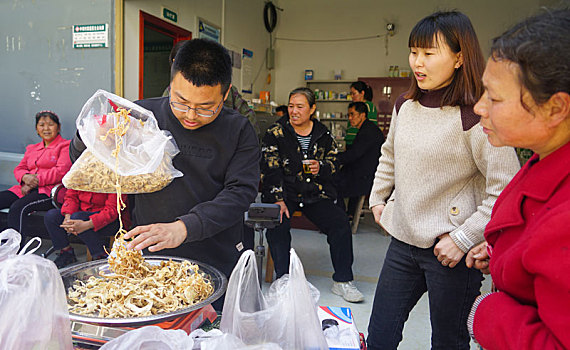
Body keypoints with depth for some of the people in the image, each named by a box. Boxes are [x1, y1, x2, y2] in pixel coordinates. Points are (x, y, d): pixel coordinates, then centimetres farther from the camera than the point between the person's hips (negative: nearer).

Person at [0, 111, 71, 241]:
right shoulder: (31, 148, 28)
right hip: (26, 189, 7)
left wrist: (36, 180, -12)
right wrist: (25, 177, -4)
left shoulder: (65, 146, 6)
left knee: (17, 207, -31)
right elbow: (19, 169, 22)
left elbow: (61, 171, -7)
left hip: (49, 191, -7)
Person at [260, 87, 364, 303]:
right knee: (278, 225, -29)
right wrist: (278, 199, -17)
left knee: (340, 222, -15)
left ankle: (342, 281, -2)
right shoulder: (275, 133, 1)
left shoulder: (323, 134, 10)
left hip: (316, 194, 3)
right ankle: (283, 279, -14)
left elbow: (334, 162, 16)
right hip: (285, 192, -2)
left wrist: (321, 167, -9)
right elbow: (270, 169, -6)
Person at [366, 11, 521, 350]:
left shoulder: (476, 117, -17)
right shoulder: (405, 106, 4)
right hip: (403, 241, 6)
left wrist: (463, 239, -17)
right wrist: (378, 198, 18)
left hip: (450, 250, -5)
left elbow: (506, 191, -18)